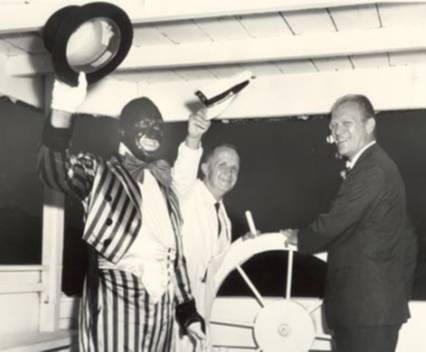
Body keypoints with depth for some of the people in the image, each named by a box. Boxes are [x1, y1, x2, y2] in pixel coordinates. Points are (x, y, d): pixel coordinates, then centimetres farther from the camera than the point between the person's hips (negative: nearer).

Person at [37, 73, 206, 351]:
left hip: (161, 302, 6)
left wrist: (188, 310, 19)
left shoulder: (164, 186, 21)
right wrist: (62, 113, -36)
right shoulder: (100, 174, 3)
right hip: (115, 297, -6)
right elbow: (54, 171, -20)